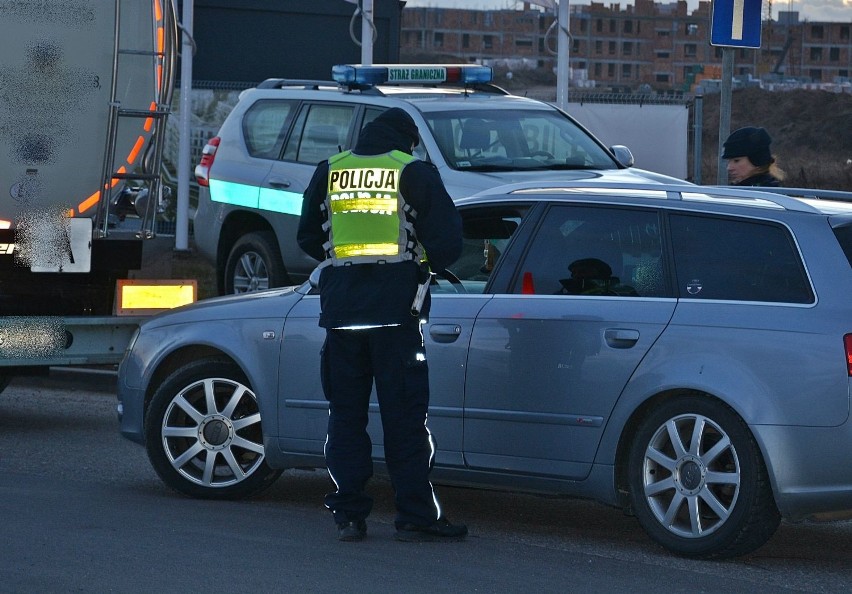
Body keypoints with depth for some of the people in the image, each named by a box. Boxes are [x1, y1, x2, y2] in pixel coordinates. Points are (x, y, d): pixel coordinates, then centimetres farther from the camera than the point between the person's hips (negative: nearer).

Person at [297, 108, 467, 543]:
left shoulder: (329, 172, 10)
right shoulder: (414, 173, -1)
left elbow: (308, 238, 18)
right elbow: (447, 240, -5)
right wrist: (429, 263, 16)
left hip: (340, 307, 3)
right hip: (396, 307, -3)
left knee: (345, 413, 10)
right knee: (404, 415, -1)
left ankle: (348, 514, 7)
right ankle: (415, 515, -2)